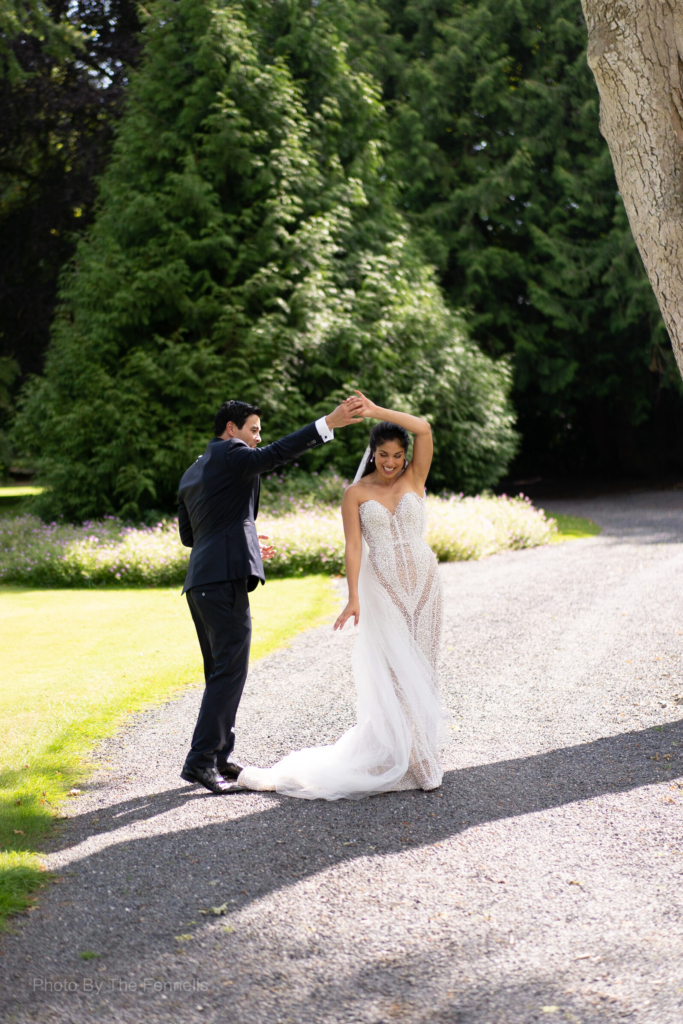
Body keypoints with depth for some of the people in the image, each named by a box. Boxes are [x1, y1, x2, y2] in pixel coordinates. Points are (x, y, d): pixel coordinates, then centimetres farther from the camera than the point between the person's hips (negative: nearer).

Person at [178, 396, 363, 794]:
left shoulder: (192, 473, 23)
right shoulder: (228, 453, -2)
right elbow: (275, 454, -20)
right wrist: (328, 424, -27)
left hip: (201, 582, 10)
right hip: (225, 578, -10)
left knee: (221, 672, 15)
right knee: (230, 671, -9)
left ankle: (220, 757, 18)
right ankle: (201, 760, -13)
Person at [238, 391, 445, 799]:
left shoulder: (414, 478, 5)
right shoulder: (357, 493, 0)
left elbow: (424, 428, -9)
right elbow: (354, 546, -7)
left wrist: (376, 411, -12)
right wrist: (354, 598, -15)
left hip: (423, 583, 2)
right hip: (383, 588, -2)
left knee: (420, 669, 5)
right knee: (394, 673, -6)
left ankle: (420, 750, 15)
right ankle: (404, 760, -1)